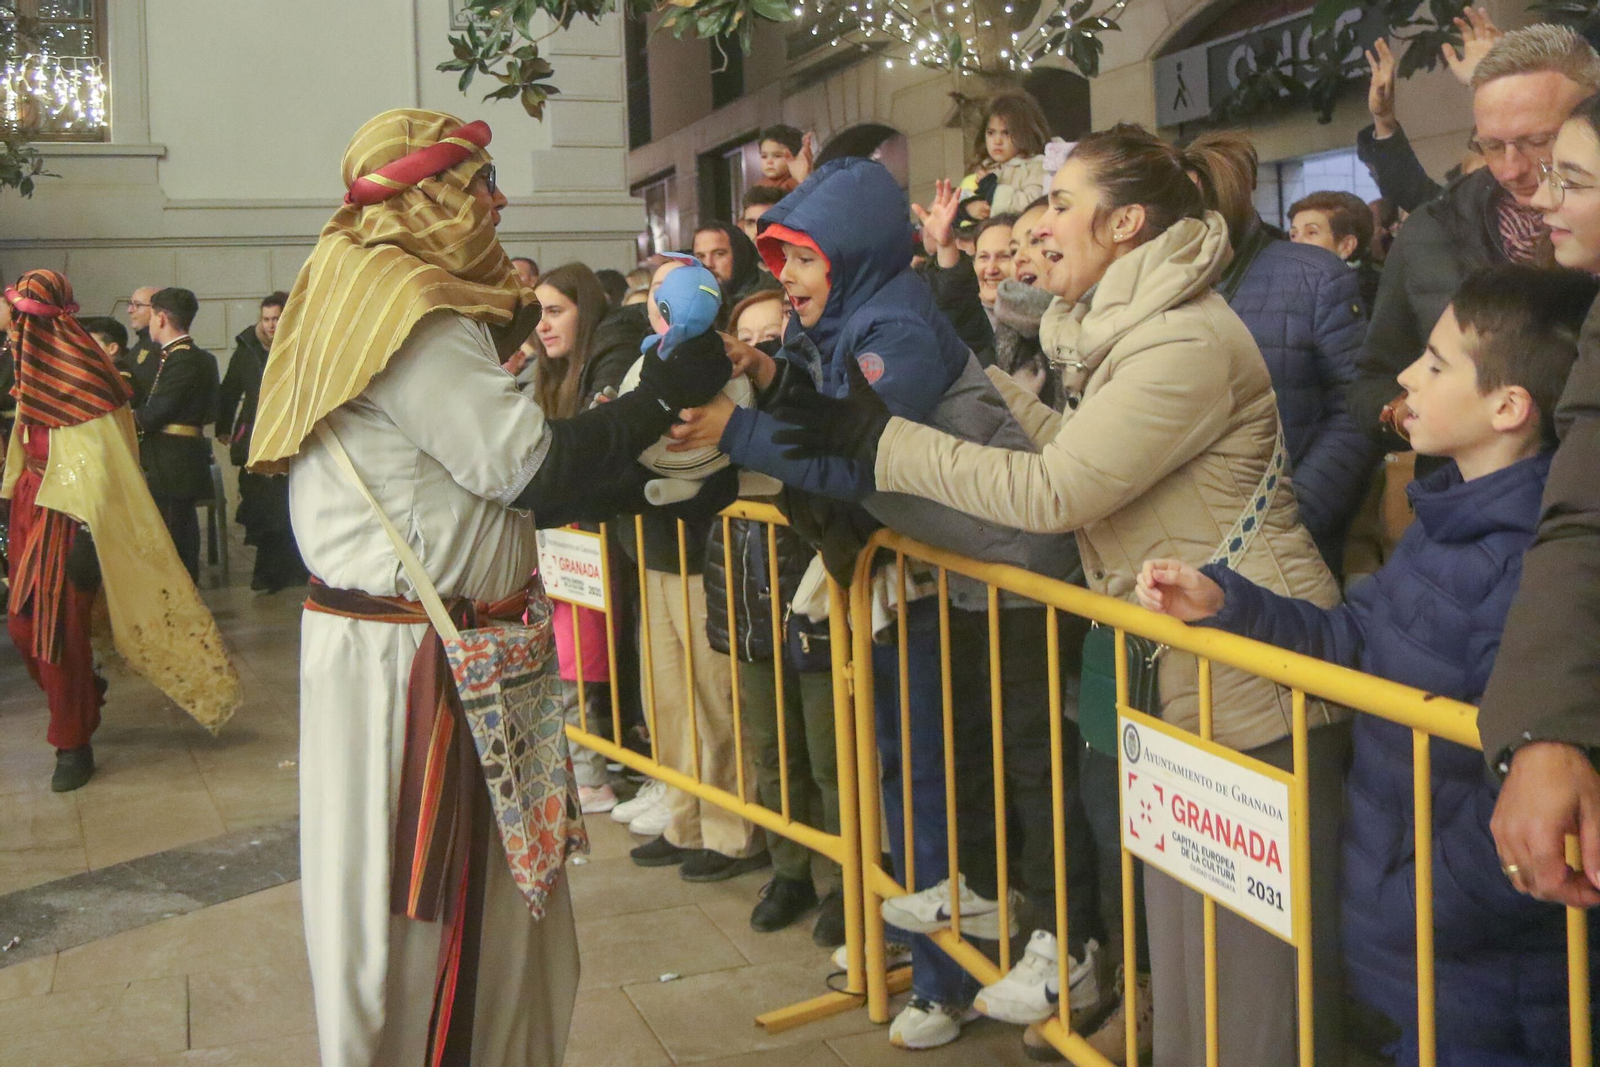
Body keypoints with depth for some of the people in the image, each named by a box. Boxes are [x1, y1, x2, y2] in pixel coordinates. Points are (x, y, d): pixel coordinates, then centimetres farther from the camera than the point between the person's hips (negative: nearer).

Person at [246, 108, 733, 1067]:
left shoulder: (381, 299, 15)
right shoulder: (412, 315, -16)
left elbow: (487, 472, 15)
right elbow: (529, 465, -18)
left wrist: (634, 479, 11)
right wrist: (673, 387, -11)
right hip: (409, 657, -10)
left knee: (485, 891, 16)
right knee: (420, 896, 2)